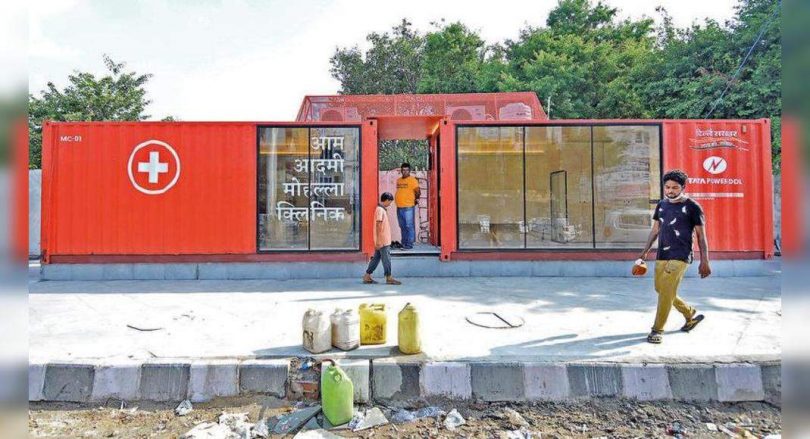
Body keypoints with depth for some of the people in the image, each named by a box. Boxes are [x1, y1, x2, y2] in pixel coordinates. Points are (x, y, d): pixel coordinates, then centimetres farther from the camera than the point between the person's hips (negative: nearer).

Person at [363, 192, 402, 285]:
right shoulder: (380, 210, -15)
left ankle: (367, 276, 15)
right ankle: (389, 278, 7)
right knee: (386, 259, -1)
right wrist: (378, 241, -21)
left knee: (376, 258, 11)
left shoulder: (381, 209, 16)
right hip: (383, 241, -10)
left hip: (382, 241, 10)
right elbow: (378, 226, -19)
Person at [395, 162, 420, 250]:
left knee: (409, 226, -4)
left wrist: (414, 199, 6)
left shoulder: (412, 180, -6)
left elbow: (418, 192, -6)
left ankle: (409, 244, 0)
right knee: (402, 227, 12)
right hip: (399, 207, 7)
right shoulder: (398, 180, 15)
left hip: (408, 207, -7)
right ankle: (404, 243, 20)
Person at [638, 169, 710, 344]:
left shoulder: (692, 207, -4)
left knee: (666, 292, -14)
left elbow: (701, 236, -3)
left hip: (680, 256, -6)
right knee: (661, 290, 12)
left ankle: (657, 330, -4)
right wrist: (645, 252, 11)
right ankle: (691, 315, 35)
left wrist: (704, 262, -7)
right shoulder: (661, 205, 11)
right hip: (661, 255, 6)